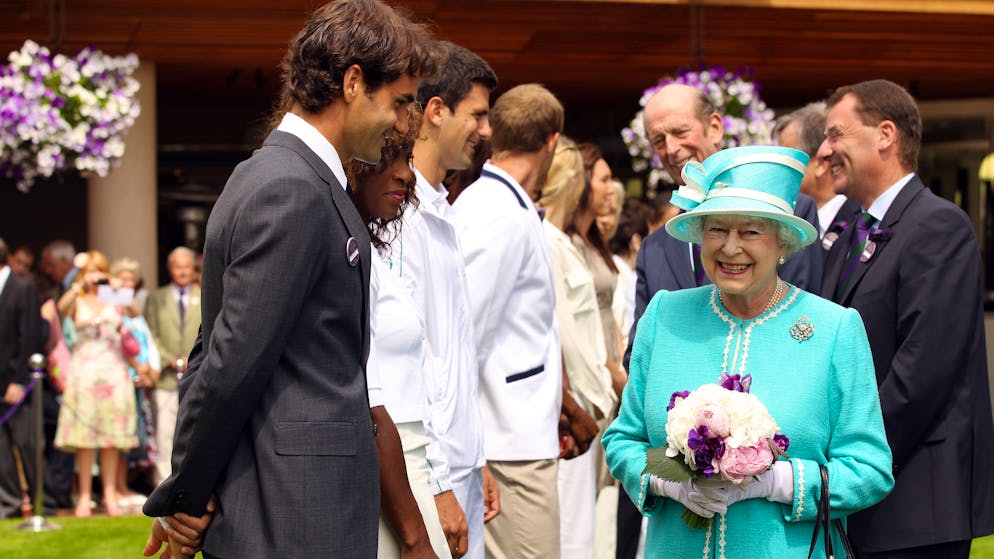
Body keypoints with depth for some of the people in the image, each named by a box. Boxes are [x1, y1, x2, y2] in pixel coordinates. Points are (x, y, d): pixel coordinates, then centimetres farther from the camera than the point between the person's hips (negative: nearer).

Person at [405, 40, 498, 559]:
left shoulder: (441, 213, 16)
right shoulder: (399, 213, -13)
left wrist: (475, 463, 18)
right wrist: (437, 486, -18)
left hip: (459, 472, 9)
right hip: (427, 479, -9)